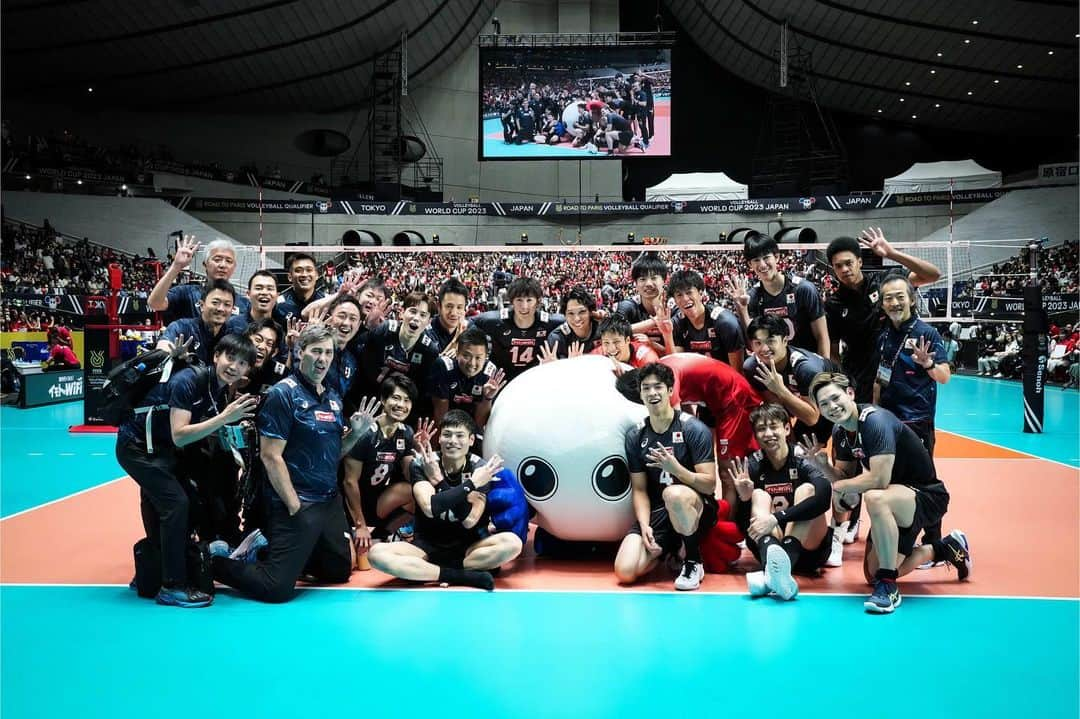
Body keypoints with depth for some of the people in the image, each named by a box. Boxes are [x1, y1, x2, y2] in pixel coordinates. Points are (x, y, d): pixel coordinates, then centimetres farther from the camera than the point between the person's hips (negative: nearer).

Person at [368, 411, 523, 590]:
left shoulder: (481, 469, -7)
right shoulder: (421, 465, -8)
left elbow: (469, 521, -17)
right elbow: (430, 508, -24)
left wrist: (439, 482, -21)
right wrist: (470, 485, -23)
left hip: (468, 547, 0)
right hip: (427, 546, 0)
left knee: (512, 542, -29)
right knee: (377, 553, -28)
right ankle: (464, 576, -28)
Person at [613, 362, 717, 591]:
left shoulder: (694, 429, -10)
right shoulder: (635, 436, 3)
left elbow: (709, 484, -14)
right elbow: (639, 489, 5)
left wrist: (676, 468, -30)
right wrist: (645, 525, -12)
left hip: (696, 511, -4)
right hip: (656, 513, 4)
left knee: (674, 493, -41)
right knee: (625, 572, -19)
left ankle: (693, 563, -14)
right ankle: (668, 552, 15)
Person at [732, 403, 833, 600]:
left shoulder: (803, 461, -8)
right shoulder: (752, 466, 0)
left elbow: (824, 498, -30)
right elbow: (743, 526, -3)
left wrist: (776, 518, -37)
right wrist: (744, 499, -24)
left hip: (808, 549, -2)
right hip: (770, 548, 2)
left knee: (806, 489, -21)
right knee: (759, 495, -16)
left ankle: (774, 573, -45)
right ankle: (773, 568, -50)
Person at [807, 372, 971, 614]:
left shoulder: (875, 420, -26)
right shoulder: (840, 431, 0)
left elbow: (879, 480, -33)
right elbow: (846, 478, 8)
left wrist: (841, 486, -17)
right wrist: (823, 465, -12)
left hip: (927, 496, -9)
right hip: (895, 503, 9)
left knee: (875, 498, -41)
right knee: (872, 575, 10)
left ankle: (888, 587, -25)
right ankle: (944, 549, 31)